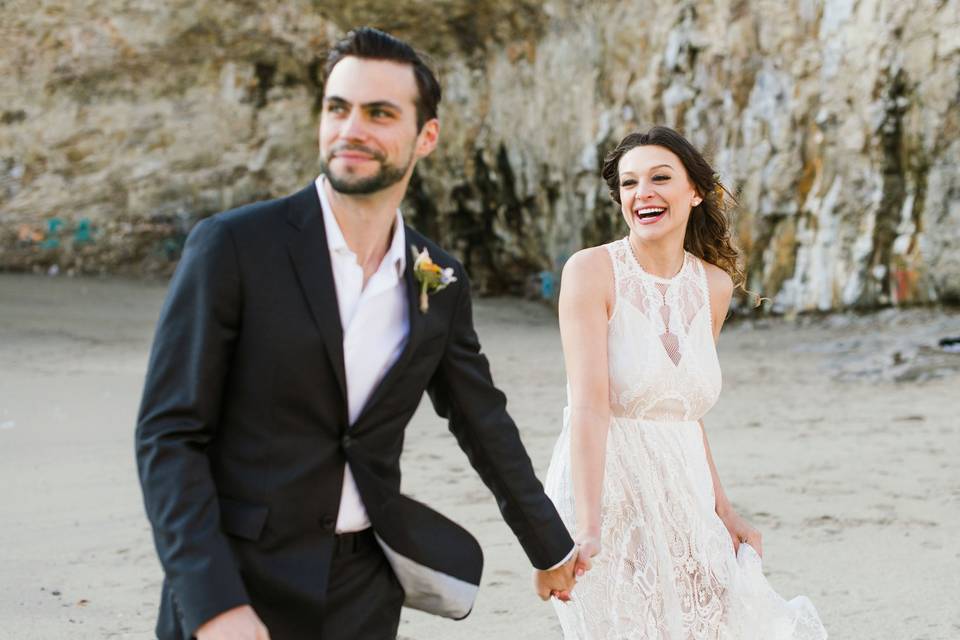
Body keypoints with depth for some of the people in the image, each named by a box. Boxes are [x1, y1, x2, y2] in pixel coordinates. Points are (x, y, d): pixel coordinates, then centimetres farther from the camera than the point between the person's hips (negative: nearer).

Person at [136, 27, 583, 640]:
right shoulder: (234, 246, -10)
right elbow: (169, 435, -12)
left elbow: (484, 422, 17)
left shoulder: (441, 284, 4)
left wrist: (552, 549, 24)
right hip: (239, 584, -4)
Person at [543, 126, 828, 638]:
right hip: (607, 495, -5)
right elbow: (590, 406, -18)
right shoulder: (592, 270, -9)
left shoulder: (715, 285, 7)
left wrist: (724, 514, 10)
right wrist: (588, 530, -26)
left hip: (683, 502, 5)